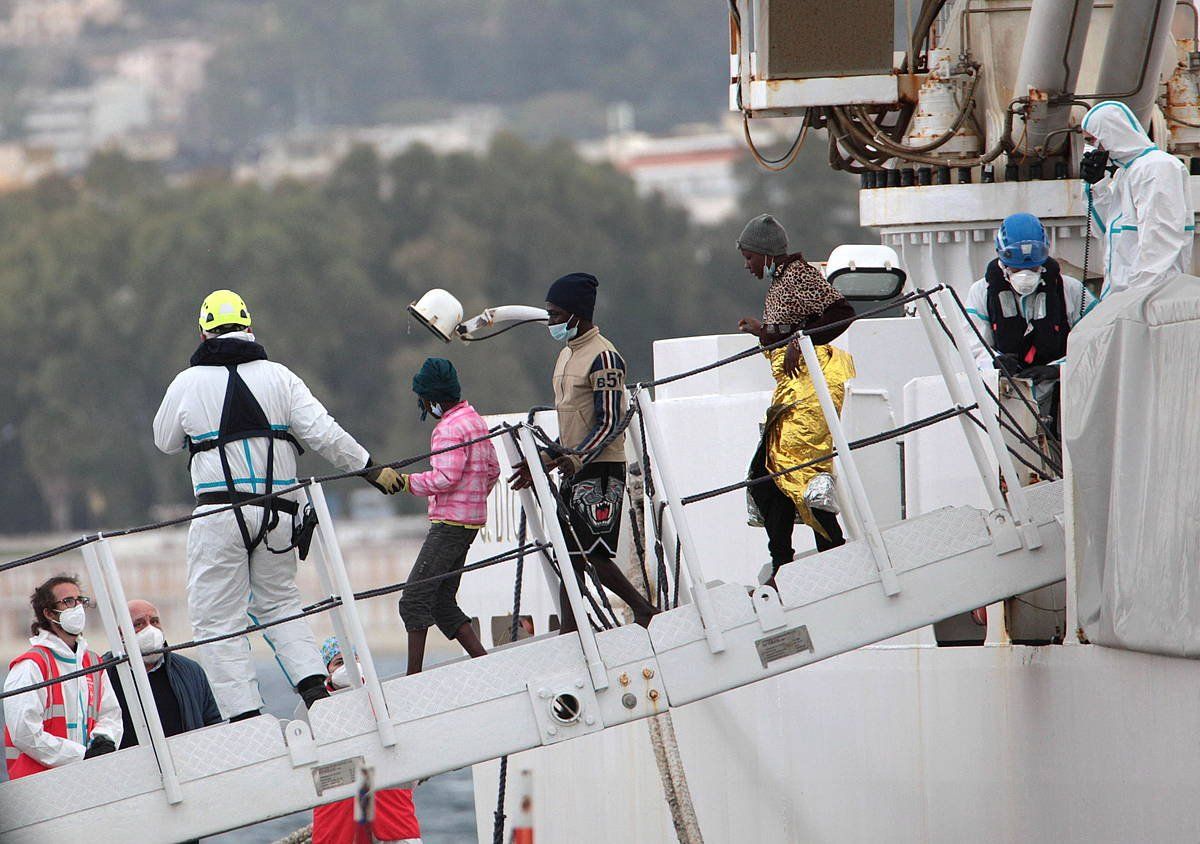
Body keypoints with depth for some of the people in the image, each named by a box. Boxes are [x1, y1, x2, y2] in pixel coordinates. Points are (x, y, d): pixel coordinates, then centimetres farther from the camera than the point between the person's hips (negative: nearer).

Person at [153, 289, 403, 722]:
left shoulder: (188, 383, -1)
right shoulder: (278, 377, 3)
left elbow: (165, 440, 16)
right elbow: (323, 432, -2)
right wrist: (370, 468, 6)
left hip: (219, 511, -3)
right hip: (277, 514, 3)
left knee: (218, 620, 2)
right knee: (279, 605, 20)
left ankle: (243, 713, -7)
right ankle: (313, 684, 1)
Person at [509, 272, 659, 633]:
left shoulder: (603, 357, -13)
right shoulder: (567, 355, 17)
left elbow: (609, 423, -18)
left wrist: (576, 459, -27)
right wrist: (542, 462, 20)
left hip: (600, 471, -9)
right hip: (573, 469, 9)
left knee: (597, 556, -13)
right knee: (570, 559, 5)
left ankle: (647, 614, 0)